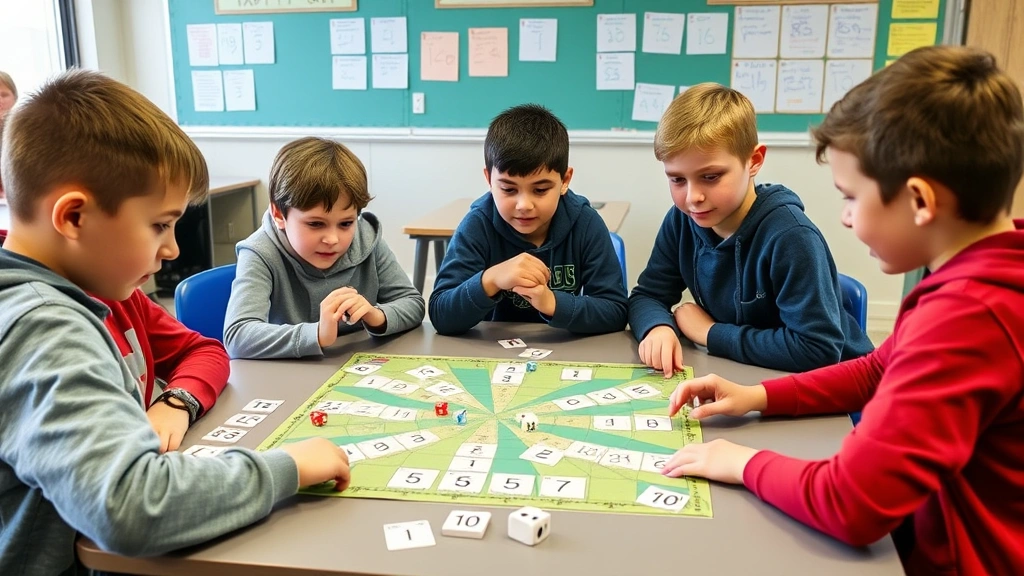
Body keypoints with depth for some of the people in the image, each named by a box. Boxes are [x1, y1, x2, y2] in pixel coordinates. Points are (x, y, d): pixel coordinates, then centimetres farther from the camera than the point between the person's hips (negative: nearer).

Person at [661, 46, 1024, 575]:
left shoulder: (968, 314, -31)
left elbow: (850, 502, -33)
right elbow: (876, 372, 12)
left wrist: (747, 463, -15)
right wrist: (760, 397, 2)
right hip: (939, 531, 8)